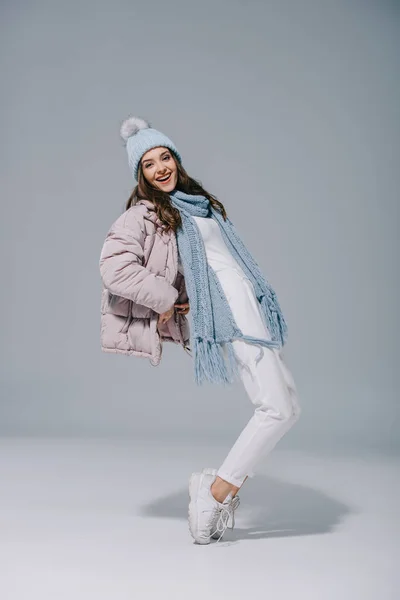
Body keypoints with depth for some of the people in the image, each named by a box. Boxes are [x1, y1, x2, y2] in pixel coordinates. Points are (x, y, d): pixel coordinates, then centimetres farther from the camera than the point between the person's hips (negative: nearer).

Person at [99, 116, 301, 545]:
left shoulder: (199, 202, 21)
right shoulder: (144, 214, -4)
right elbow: (114, 267, -19)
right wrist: (166, 299, -12)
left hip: (251, 308, 8)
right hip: (228, 316, -8)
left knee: (286, 407, 7)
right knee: (278, 409, -16)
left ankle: (222, 484, 13)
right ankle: (214, 492, -8)